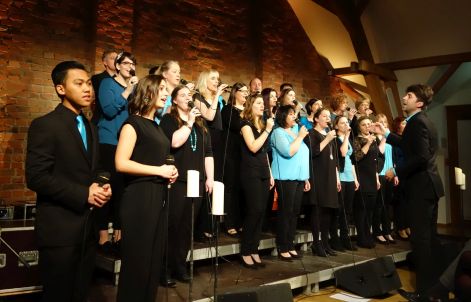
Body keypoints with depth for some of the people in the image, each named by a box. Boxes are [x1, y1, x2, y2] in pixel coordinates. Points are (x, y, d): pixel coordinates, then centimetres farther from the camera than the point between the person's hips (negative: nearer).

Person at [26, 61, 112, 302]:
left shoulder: (90, 127, 14)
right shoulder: (44, 125, -11)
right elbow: (36, 177, -18)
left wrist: (101, 187, 0)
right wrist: (83, 194, -18)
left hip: (87, 227, 7)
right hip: (60, 229, -7)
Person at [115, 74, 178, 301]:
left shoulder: (156, 126, 17)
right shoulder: (133, 123, -7)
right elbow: (121, 163, -17)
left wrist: (170, 172, 8)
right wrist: (158, 170, -14)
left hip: (159, 196, 8)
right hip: (140, 196, -8)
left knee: (154, 258, 14)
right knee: (137, 259, 2)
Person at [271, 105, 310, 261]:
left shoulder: (295, 131, 19)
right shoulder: (278, 132, -5)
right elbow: (288, 152, -20)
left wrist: (306, 178, 18)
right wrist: (300, 137, -10)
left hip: (299, 178, 8)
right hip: (286, 178, -8)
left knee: (294, 213, 8)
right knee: (285, 213, -6)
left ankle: (290, 246, 15)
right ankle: (282, 248, 1)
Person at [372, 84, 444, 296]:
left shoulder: (418, 122, -18)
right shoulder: (421, 120, 14)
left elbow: (421, 157, -27)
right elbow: (409, 145, 25)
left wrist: (397, 170, -16)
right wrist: (386, 134, 24)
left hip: (421, 185, -11)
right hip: (427, 184, 11)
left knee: (420, 237, -4)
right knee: (429, 236, 17)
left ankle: (425, 287, 5)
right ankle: (434, 282, 29)